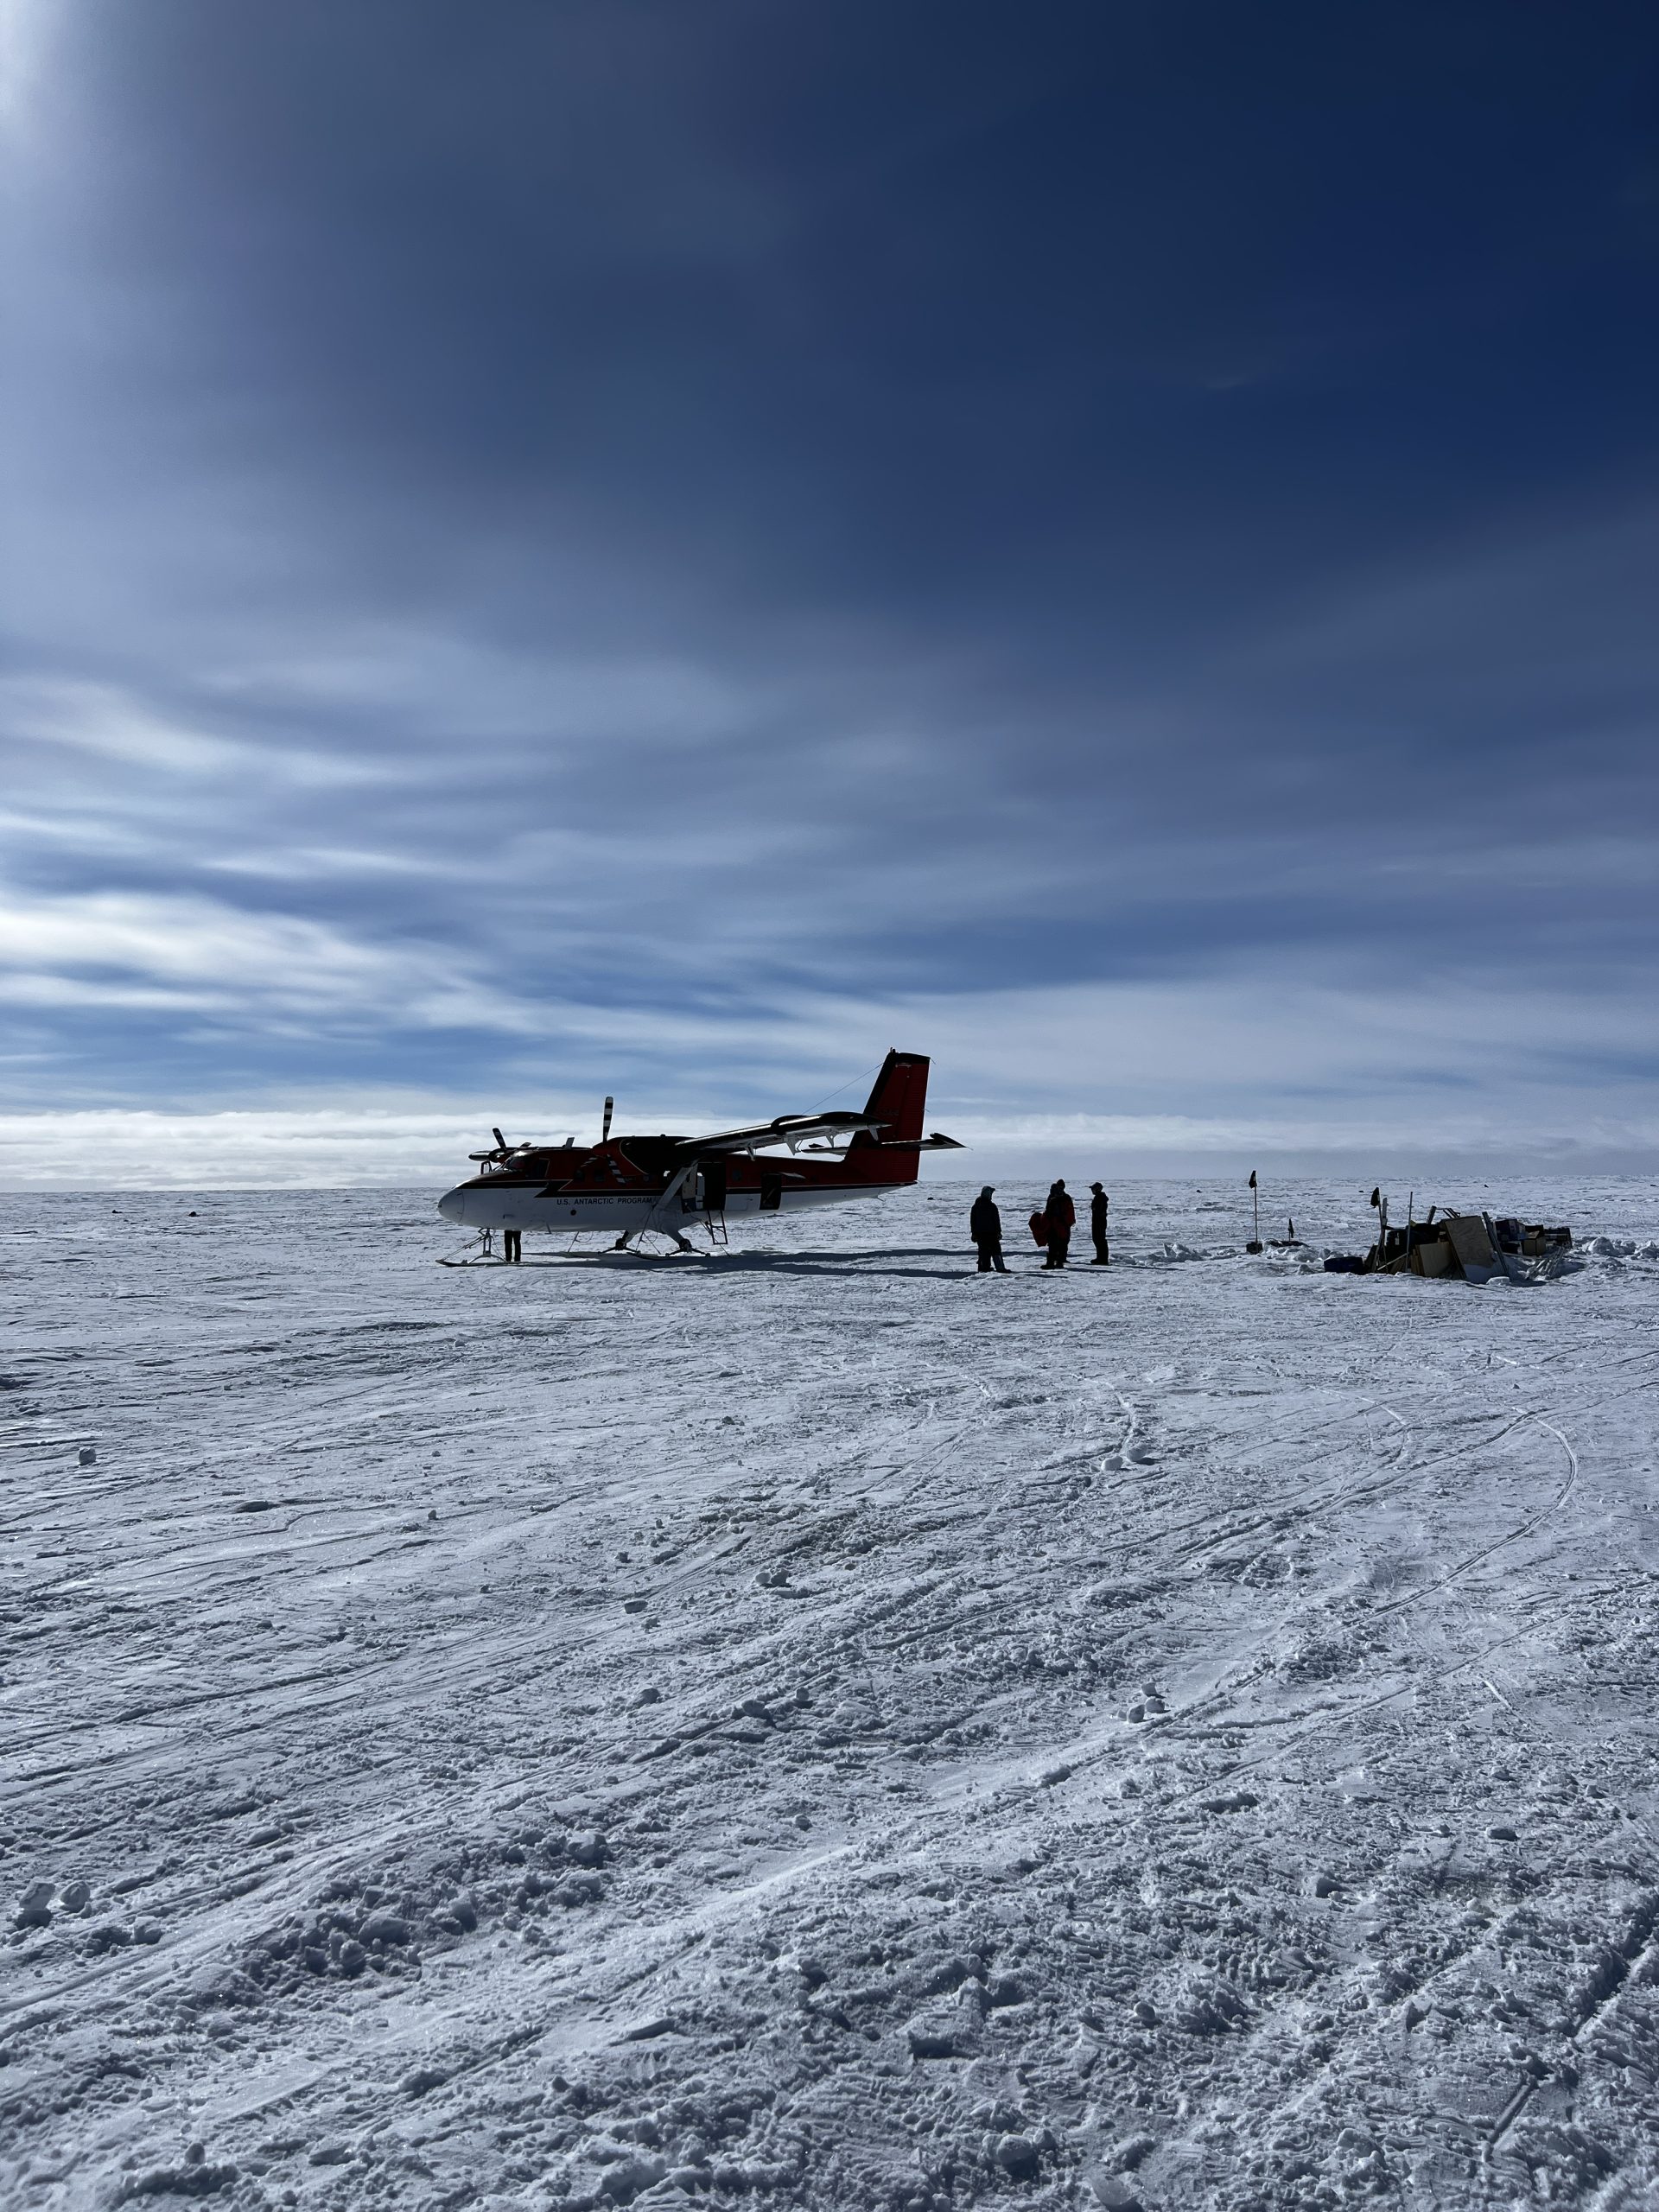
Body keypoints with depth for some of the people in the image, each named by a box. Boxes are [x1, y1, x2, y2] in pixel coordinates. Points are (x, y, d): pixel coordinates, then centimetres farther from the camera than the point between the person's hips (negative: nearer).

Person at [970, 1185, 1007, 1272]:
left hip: (979, 1233, 4)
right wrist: (999, 1232, -1)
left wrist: (973, 1233, 15)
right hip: (991, 1233, -4)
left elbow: (972, 1220, 10)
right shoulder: (992, 1206, -9)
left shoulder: (975, 1206, 6)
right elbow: (996, 1220, -7)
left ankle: (984, 1267, 7)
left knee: (983, 1250, 9)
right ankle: (1000, 1268, -7)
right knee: (996, 1250, -2)